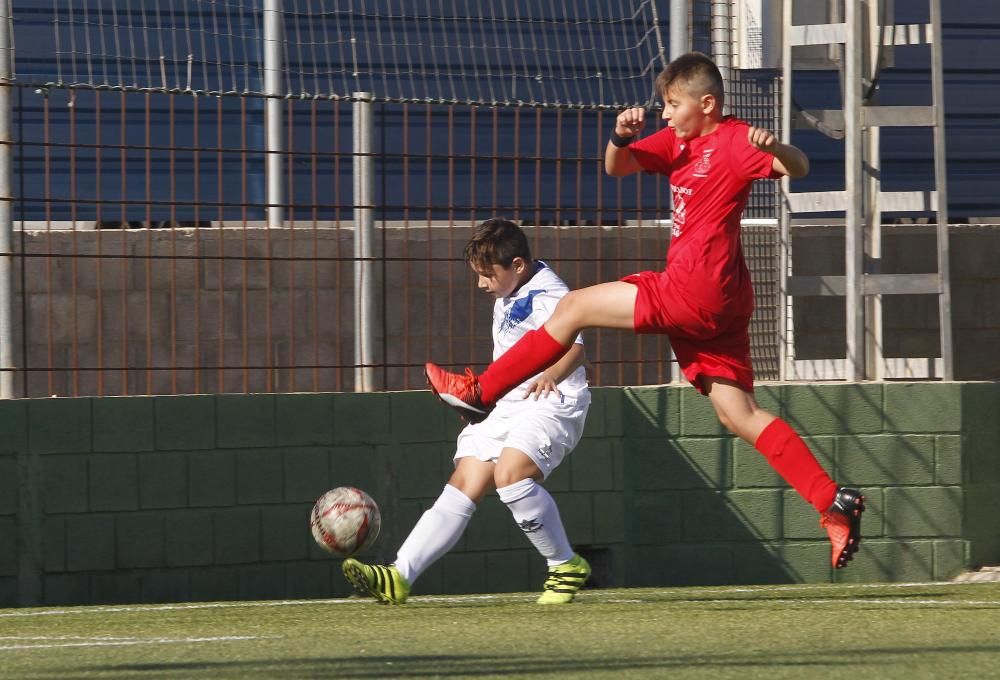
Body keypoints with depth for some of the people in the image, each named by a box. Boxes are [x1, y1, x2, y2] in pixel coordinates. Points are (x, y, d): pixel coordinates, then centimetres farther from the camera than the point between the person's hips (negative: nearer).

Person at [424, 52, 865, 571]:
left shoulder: (733, 141, -8)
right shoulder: (679, 142, 18)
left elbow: (798, 167, -21)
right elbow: (618, 168, 17)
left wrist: (774, 147, -44)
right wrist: (620, 138, -5)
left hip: (695, 293, -10)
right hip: (714, 305, 10)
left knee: (575, 307, 0)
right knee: (738, 415, 4)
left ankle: (480, 393, 10)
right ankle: (833, 503, -4)